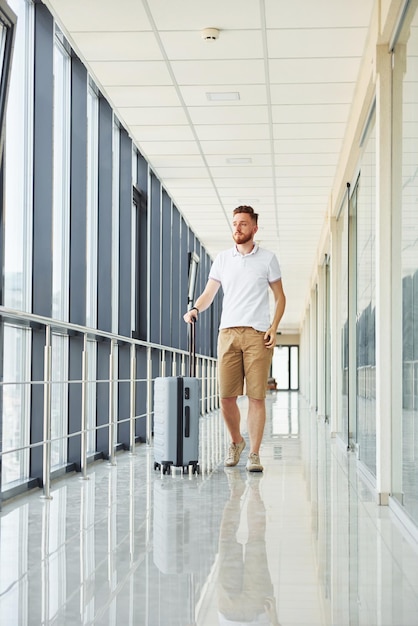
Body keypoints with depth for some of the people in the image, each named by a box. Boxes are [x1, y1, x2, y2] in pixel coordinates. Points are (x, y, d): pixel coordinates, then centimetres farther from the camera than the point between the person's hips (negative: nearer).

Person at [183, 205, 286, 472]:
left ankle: (254, 454, 0)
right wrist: (196, 309, -8)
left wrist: (274, 328, -4)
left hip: (257, 334, -2)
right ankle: (236, 441, 23)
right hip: (228, 331, 2)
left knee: (256, 396, -5)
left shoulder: (268, 259, 6)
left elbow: (280, 297, 9)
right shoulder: (222, 259, 13)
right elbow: (209, 293, 14)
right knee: (227, 396, -1)